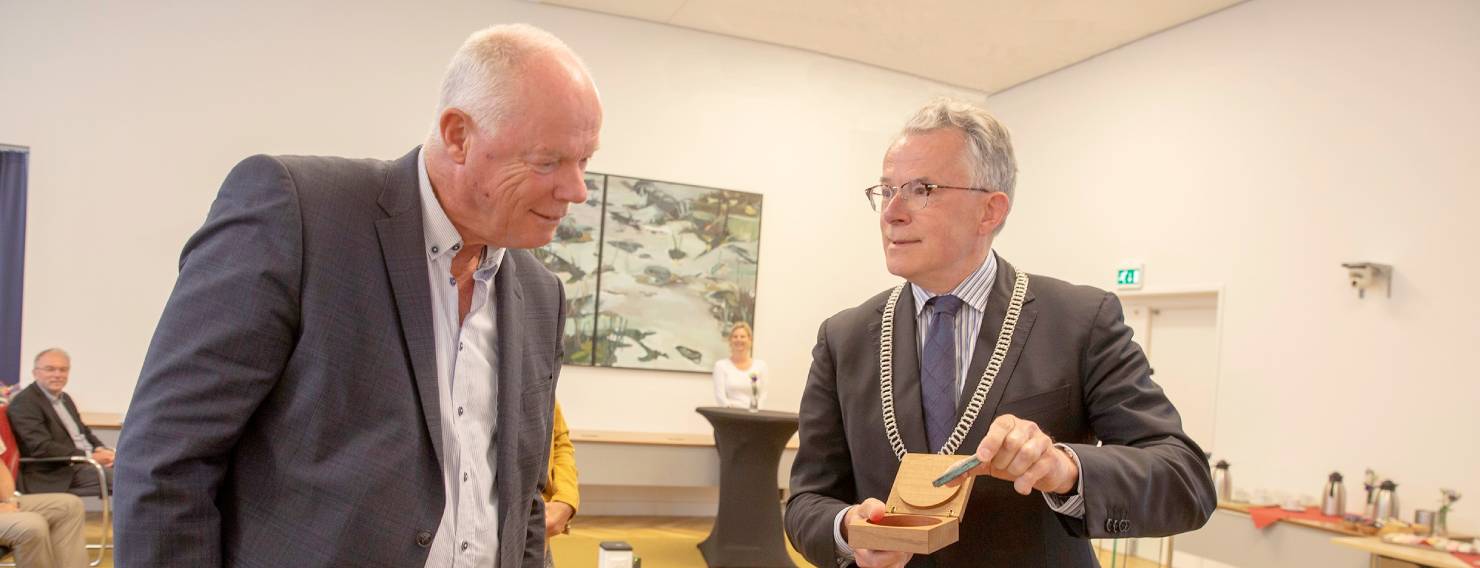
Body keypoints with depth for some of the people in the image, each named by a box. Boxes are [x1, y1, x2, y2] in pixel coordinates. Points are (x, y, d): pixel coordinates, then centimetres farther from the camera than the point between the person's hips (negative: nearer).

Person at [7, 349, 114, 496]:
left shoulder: (64, 398, 18)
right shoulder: (24, 402, -9)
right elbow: (41, 448, -18)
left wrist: (102, 451, -1)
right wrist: (90, 456, -22)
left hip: (87, 461, 9)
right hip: (56, 475, -9)